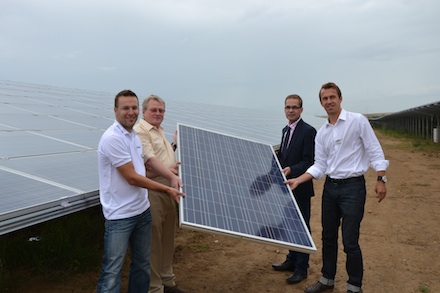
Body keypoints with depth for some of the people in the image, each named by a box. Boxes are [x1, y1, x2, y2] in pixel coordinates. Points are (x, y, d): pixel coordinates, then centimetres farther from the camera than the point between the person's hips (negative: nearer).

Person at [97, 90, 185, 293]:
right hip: (120, 215, -9)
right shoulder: (113, 138, -19)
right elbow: (132, 178, -19)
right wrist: (167, 189, -12)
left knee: (142, 263, 20)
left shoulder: (134, 135, 9)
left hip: (143, 210, 9)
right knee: (112, 270, 1)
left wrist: (171, 176, 11)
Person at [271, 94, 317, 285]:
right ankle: (292, 260, 33)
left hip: (300, 187, -8)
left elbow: (309, 161, -19)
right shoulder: (285, 130, 12)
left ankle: (301, 268, 16)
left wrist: (291, 170, -31)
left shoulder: (308, 131, -14)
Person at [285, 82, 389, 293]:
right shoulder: (321, 132, 9)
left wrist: (381, 179, -12)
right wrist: (298, 180, -2)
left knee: (350, 242, -3)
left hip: (353, 186, -6)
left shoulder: (358, 121, -6)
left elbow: (375, 151, -6)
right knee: (328, 237, 15)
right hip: (330, 187, 6)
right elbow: (319, 166, 8)